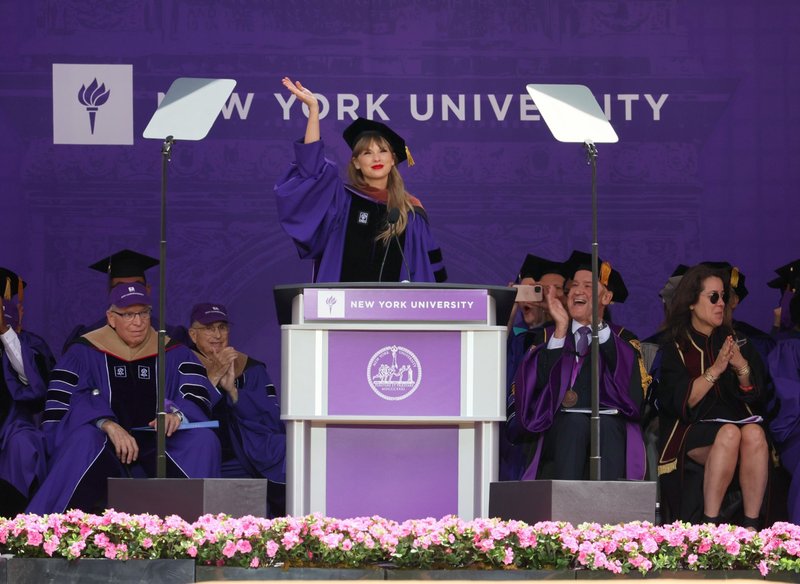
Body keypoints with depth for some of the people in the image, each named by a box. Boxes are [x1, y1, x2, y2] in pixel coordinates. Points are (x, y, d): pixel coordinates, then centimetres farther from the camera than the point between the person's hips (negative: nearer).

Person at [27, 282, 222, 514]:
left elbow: (199, 398, -2)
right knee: (84, 439, -36)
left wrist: (177, 414, -26)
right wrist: (108, 424, -27)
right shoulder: (84, 353, 3)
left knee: (204, 439, -24)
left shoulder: (174, 354, 9)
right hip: (104, 450, -2)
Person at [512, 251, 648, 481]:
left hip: (611, 427, -1)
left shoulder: (623, 339, 21)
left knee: (607, 425, -36)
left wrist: (598, 325, -10)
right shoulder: (549, 337, 23)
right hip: (561, 426, 1)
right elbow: (537, 382, 3)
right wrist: (561, 329, -3)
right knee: (574, 422, -34)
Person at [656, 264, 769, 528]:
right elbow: (681, 401, -7)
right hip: (691, 430, -3)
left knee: (754, 433, -33)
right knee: (729, 434, -36)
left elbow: (754, 396, 9)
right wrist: (715, 370, -20)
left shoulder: (735, 341, 16)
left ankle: (751, 525, -35)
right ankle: (710, 524, -37)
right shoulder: (674, 348, 5)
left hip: (737, 419, 3)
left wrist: (742, 367, -12)